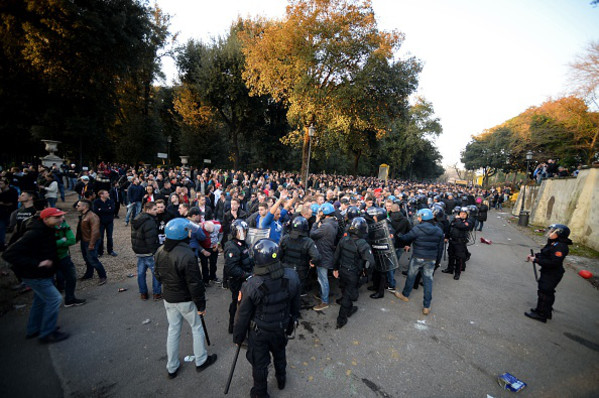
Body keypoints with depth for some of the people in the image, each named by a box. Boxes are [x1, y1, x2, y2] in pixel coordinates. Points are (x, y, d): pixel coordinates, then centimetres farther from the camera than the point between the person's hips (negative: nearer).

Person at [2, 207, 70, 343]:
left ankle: (33, 330, 40)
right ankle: (47, 334, 10)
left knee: (40, 300, 22)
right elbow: (9, 254, -29)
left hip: (44, 274, 10)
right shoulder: (34, 234, -29)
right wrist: (36, 263, -32)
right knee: (54, 299, -5)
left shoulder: (47, 230, 1)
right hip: (35, 276, -10)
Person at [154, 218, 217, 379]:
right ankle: (201, 361, 32)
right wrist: (201, 305, -13)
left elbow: (158, 275, 8)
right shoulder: (187, 255, -30)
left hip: (168, 298, 7)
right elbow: (194, 283, -24)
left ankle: (172, 367, 36)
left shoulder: (160, 252, -6)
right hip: (185, 300, -6)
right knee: (197, 328, 15)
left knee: (173, 330, 21)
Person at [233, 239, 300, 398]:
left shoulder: (251, 286, -33)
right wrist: (293, 320, 14)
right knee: (280, 354, 32)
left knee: (259, 363, 23)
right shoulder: (292, 277, -24)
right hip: (282, 328, 4)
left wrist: (237, 337, 1)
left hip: (259, 332, -3)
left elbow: (243, 315, -18)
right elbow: (295, 304, -6)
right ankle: (281, 379, 58)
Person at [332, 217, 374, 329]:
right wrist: (364, 268, -6)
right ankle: (341, 319, 23)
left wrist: (335, 268, 13)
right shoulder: (363, 245, -27)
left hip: (342, 270, 6)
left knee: (345, 291, 26)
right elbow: (370, 262, -27)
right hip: (353, 274, -5)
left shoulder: (343, 240, -10)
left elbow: (336, 255, 0)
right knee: (348, 295, 10)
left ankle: (349, 309, 53)